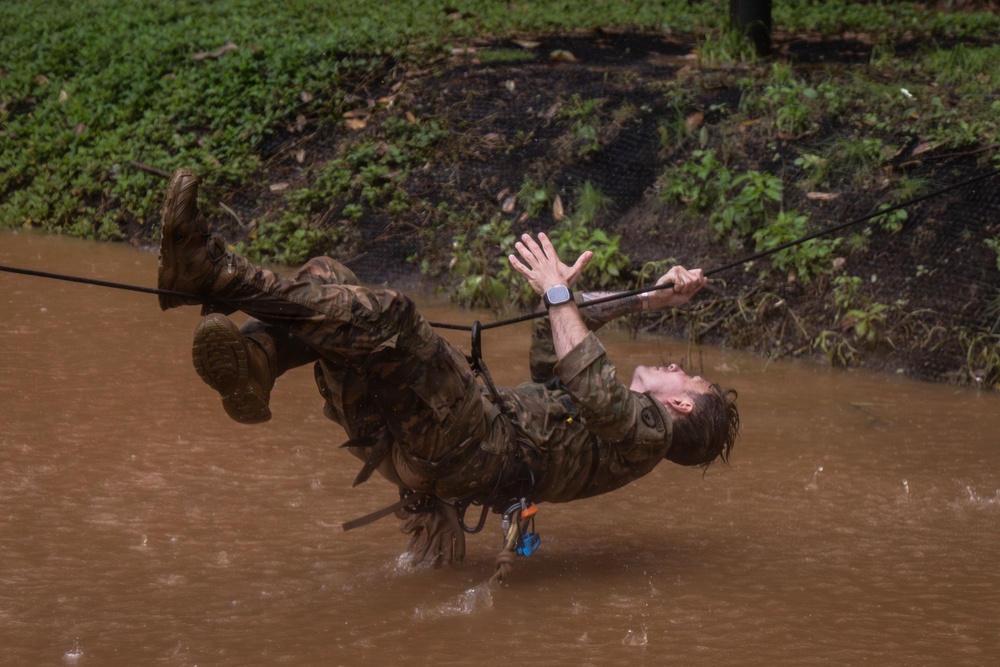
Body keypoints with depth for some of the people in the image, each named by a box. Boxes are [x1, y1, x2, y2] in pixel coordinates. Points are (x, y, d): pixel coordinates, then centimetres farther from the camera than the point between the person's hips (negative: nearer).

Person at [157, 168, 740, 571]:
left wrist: (561, 296, -10)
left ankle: (215, 272, -34)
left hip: (474, 448, -9)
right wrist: (649, 300, 39)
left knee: (385, 316, -31)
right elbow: (551, 350, 43)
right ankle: (253, 363, -32)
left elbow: (601, 400, -12)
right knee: (326, 283, -1)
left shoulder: (649, 431, 11)